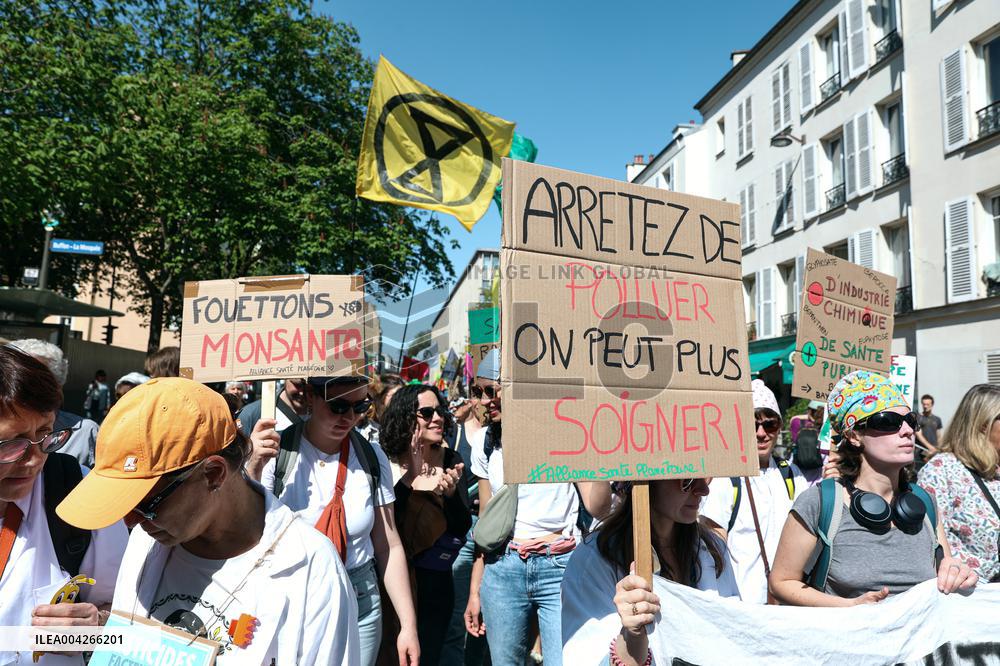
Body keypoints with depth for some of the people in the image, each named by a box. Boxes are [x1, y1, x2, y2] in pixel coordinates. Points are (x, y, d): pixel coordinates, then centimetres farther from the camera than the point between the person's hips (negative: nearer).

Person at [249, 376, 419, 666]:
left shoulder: (372, 458, -4)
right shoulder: (277, 451, -12)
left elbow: (388, 546, 0)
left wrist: (409, 626, 0)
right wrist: (254, 468, -28)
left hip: (359, 603, 2)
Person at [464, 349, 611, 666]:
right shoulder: (486, 441, 6)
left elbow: (597, 508, -10)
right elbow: (485, 520, 11)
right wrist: (475, 590, 9)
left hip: (560, 568, -3)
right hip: (503, 569, 3)